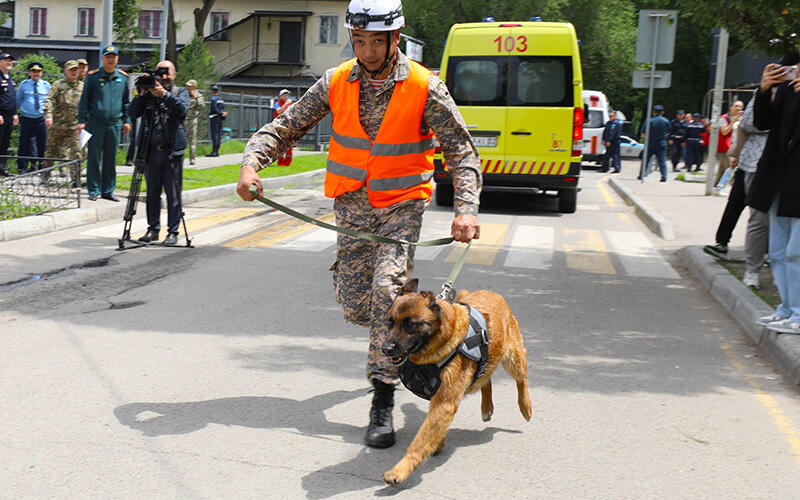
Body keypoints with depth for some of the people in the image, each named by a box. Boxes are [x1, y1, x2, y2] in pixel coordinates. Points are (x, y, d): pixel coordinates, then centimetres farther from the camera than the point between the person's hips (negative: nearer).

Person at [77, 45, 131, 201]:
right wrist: (82, 121, -3)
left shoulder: (123, 77, 9)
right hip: (96, 123, -3)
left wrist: (126, 120, 12)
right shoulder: (93, 76, 0)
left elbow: (126, 101, 17)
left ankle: (108, 190, 16)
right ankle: (93, 190, 8)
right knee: (94, 157, 0)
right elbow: (84, 99, 2)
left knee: (111, 159, 8)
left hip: (115, 124, 3)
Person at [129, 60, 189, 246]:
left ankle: (173, 232, 4)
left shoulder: (180, 92, 8)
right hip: (151, 150, 3)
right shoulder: (148, 92, 13)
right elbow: (133, 113, 3)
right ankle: (153, 229, 18)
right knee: (152, 193, 9)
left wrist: (165, 94, -25)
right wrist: (142, 94, -9)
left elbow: (182, 109, -13)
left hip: (172, 151, -3)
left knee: (173, 194, -2)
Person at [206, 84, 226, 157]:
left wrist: (222, 113, -10)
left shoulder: (213, 99, -10)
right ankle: (217, 151, 9)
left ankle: (214, 151, -13)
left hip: (214, 118, -8)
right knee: (218, 135, 7)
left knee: (214, 135, -10)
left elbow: (214, 109, -17)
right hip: (220, 118, 8)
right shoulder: (221, 99, 16)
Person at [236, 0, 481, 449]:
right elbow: (286, 126, 2)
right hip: (352, 206, 3)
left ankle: (384, 400, -11)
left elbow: (462, 151, -10)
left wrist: (466, 208, -24)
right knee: (355, 307, 3)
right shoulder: (337, 83, -4)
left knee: (385, 290, -22)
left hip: (402, 205, -3)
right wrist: (252, 162, -17)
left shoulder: (424, 88, -12)